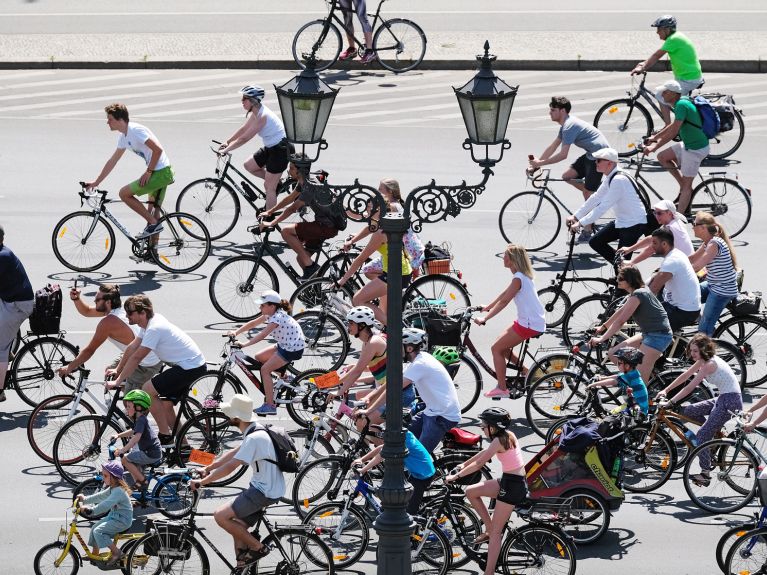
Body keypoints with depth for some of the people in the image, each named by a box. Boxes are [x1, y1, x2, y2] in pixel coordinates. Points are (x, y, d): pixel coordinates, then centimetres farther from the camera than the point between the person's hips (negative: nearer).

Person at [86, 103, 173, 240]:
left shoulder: (136, 130, -17)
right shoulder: (124, 137, 14)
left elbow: (158, 150, -23)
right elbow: (112, 162, 23)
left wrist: (148, 172, -16)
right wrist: (96, 182, 24)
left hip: (161, 173, -10)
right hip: (161, 174, 10)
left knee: (124, 193, -9)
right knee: (153, 211, 18)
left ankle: (153, 224, -6)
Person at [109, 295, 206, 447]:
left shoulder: (154, 329, -22)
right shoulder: (148, 323, 7)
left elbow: (136, 358, -20)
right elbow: (132, 348, 16)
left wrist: (118, 381, -15)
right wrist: (117, 370, 15)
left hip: (190, 367, -10)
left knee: (147, 390, -11)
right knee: (165, 406, 14)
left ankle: (165, 436, -4)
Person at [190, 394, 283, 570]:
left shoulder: (254, 438, -23)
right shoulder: (255, 432, 9)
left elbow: (230, 466, -25)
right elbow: (232, 454, 19)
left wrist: (201, 482, -19)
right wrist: (207, 468, 14)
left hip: (264, 493, -10)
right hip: (267, 488, 10)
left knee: (220, 516, -13)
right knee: (238, 526, 16)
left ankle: (258, 548, -3)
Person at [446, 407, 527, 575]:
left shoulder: (499, 441, -18)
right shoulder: (507, 435, 10)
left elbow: (478, 464, -18)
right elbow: (485, 453, 23)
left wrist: (455, 476, -10)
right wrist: (464, 464, 28)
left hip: (512, 486, -9)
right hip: (509, 481, 9)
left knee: (496, 532, -5)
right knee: (471, 492, 13)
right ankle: (489, 529, 17)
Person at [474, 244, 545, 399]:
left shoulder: (518, 278, -19)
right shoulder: (523, 275, 12)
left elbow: (503, 302, -21)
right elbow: (504, 294, 20)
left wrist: (484, 319, -20)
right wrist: (486, 307, 21)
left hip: (529, 325, -10)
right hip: (536, 322, 10)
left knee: (496, 349, -3)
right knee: (502, 347, 17)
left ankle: (501, 388, 0)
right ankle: (525, 371, 19)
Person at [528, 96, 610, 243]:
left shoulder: (569, 126, -20)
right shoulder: (566, 125, 12)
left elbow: (563, 154, -25)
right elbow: (553, 147, 16)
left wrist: (540, 163, -19)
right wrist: (536, 163, 11)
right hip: (591, 155, 10)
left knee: (589, 195, -6)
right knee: (567, 176, 6)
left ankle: (587, 231, 0)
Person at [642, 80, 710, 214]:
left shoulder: (682, 105, -23)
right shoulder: (682, 102, 7)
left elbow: (673, 132, -25)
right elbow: (674, 126, 21)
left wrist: (654, 147, -20)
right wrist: (655, 137, 23)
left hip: (695, 149, -9)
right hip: (688, 144, 9)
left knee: (686, 185, -4)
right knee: (662, 157, 14)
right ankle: (684, 187, 18)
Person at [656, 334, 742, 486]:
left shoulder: (709, 364, -20)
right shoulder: (703, 360, 8)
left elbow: (689, 388, -22)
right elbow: (684, 376, 13)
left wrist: (670, 402, -21)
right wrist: (665, 390, 8)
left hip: (730, 401, -9)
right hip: (723, 399, 9)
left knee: (702, 436, -10)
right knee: (689, 411, 9)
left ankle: (705, 473, -5)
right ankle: (716, 433, 15)